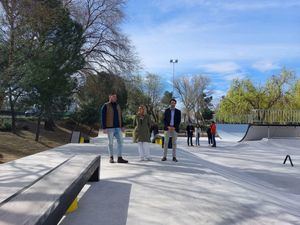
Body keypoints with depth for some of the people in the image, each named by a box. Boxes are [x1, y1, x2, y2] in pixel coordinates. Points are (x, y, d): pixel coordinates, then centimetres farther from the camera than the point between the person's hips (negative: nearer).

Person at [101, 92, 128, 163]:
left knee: (120, 141, -3)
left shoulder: (117, 106, 13)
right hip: (109, 127, -5)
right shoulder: (105, 106, -4)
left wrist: (122, 126, 9)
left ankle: (120, 158, -1)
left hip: (117, 127, 5)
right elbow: (103, 118, -8)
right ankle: (111, 158, 13)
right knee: (110, 143, 1)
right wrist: (104, 128, -14)